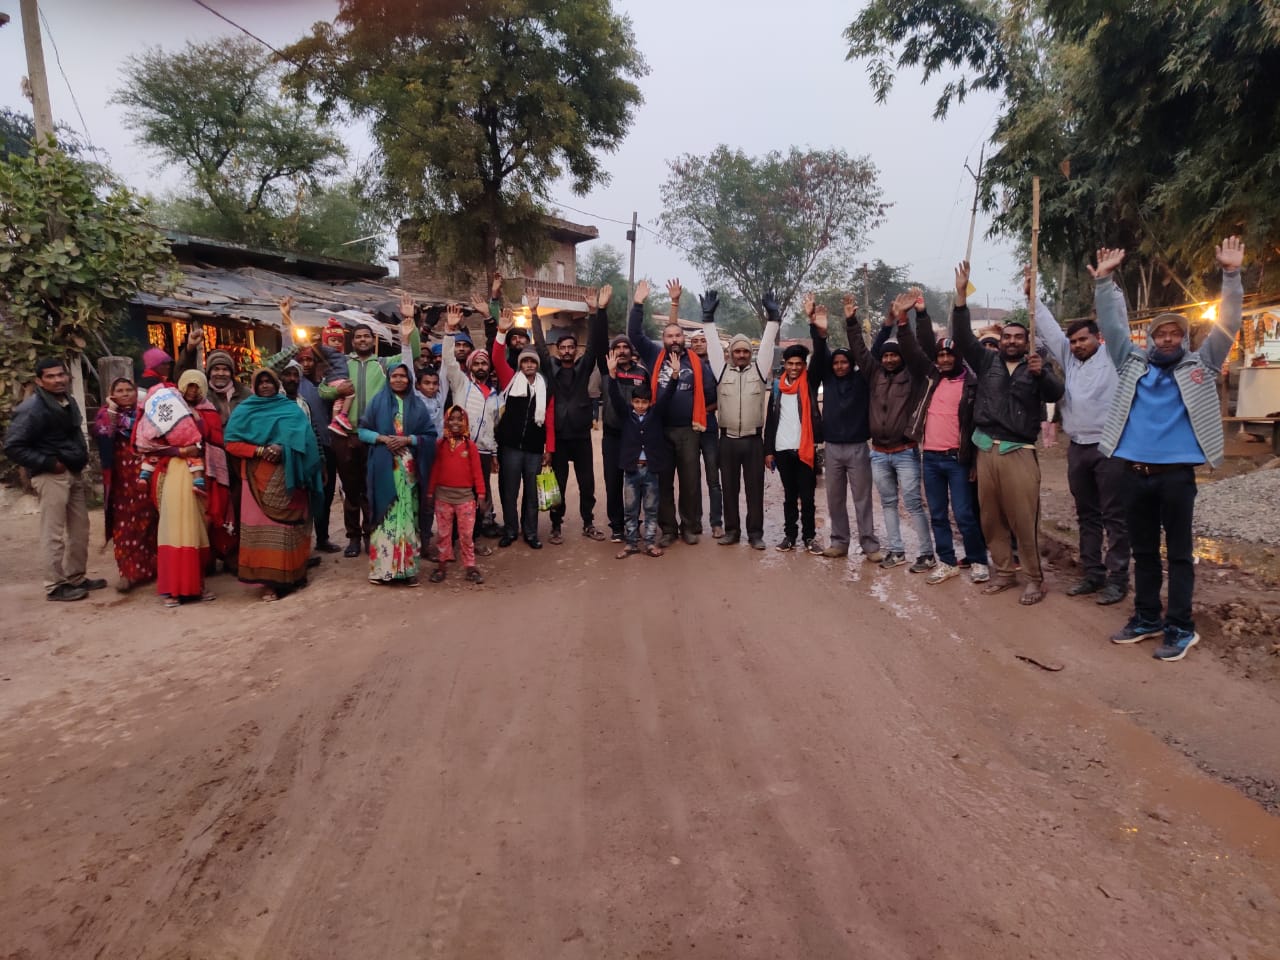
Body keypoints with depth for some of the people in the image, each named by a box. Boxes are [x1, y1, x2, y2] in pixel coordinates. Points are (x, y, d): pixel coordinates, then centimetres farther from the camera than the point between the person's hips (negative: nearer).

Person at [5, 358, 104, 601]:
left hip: (74, 473, 9)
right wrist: (48, 463, -18)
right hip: (52, 476, -8)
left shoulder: (69, 401, 12)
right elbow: (13, 446, -17)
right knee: (54, 533, -5)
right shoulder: (32, 408, -15)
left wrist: (80, 461, 13)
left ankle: (76, 577, 23)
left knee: (80, 529, 13)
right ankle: (55, 585, 2)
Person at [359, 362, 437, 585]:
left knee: (407, 514, 2)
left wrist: (408, 439, -10)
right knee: (385, 514, -1)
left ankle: (408, 567, 6)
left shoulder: (418, 405, 8)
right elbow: (362, 430, 6)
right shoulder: (378, 402, 6)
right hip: (383, 467, -1)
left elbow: (431, 435, 5)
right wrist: (382, 438, -11)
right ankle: (381, 567, 6)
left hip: (409, 469, 1)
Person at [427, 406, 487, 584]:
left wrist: (480, 492, -3)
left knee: (467, 533, 4)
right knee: (442, 532, 9)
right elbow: (434, 469, 5)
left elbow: (477, 470, -1)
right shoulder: (440, 444, 2)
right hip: (443, 495, 1)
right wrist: (430, 491, 5)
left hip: (465, 495, -1)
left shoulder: (470, 445, -2)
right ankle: (442, 565, 19)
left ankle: (470, 566, 11)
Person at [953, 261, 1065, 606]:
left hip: (1019, 452, -2)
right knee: (991, 517, 7)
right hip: (986, 449, 3)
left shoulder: (1036, 367, 8)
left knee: (1024, 518, -4)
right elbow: (963, 337, 1)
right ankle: (1003, 572, 19)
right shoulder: (987, 360, 12)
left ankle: (1035, 578, 6)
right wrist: (961, 294, -9)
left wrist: (1042, 373, -29)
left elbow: (1055, 395, -8)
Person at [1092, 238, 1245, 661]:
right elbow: (1112, 326, 7)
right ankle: (1147, 618, 25)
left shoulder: (1199, 366, 6)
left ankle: (1180, 628, 11)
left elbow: (1226, 327, -2)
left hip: (1176, 474, -3)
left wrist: (1231, 276, -10)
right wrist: (1104, 282, -1)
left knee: (1179, 552, 4)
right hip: (1135, 473, 3)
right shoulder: (1133, 363, 10)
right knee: (1143, 551, 13)